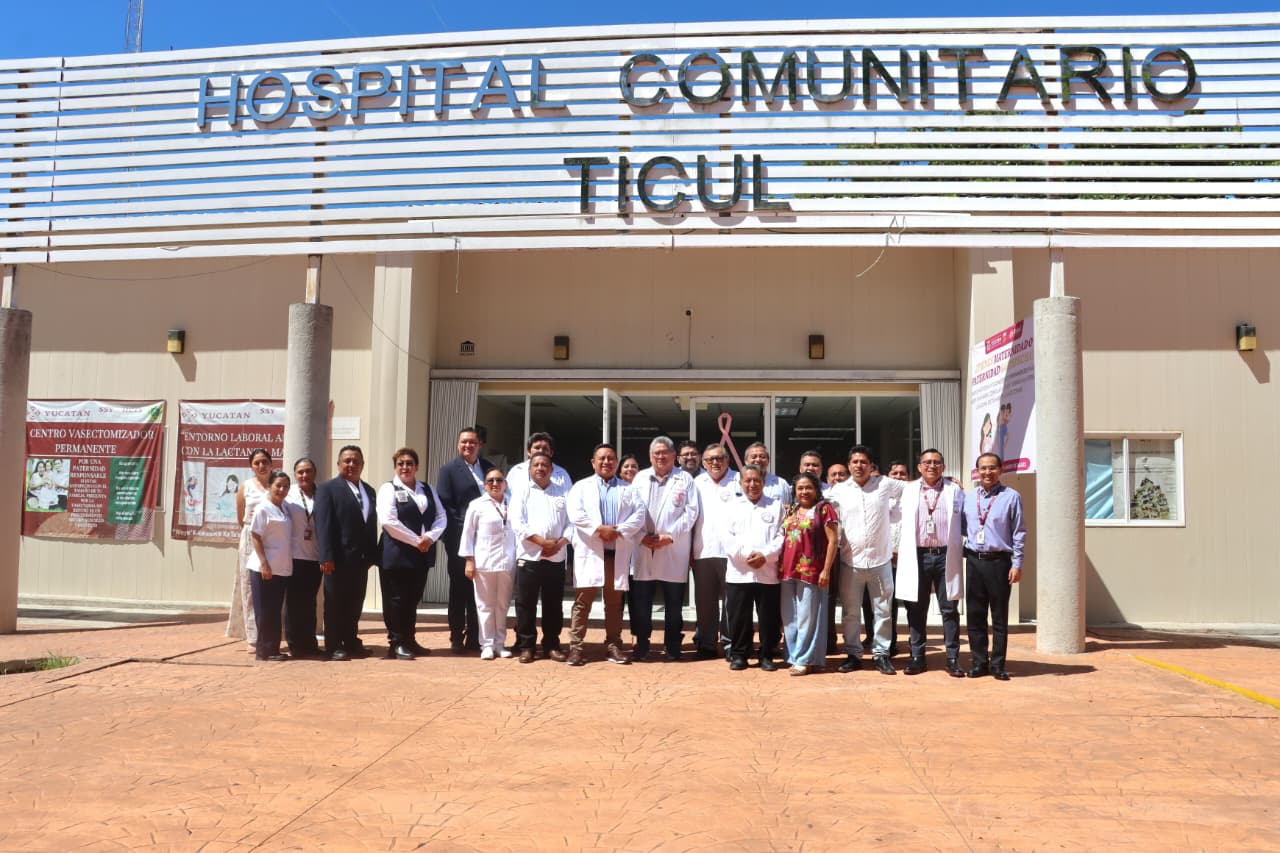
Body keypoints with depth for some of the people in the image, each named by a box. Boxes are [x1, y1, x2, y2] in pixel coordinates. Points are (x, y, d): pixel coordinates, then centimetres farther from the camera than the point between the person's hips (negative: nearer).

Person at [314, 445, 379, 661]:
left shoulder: (369, 491, 17)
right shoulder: (327, 488, -3)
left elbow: (372, 524, 15)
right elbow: (323, 524, -10)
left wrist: (373, 555, 8)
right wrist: (326, 557, -18)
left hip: (361, 558, 6)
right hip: (339, 558, -6)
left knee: (355, 604, 11)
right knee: (335, 604, 2)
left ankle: (351, 643, 21)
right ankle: (334, 647, 9)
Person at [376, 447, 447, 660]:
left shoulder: (428, 489, 15)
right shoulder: (388, 489, -2)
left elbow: (441, 517, 10)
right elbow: (388, 521, -15)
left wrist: (430, 537, -10)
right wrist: (416, 540, -14)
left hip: (422, 555, 5)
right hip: (396, 554, -5)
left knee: (413, 599, 11)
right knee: (396, 600, 0)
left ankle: (409, 641, 21)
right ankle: (396, 643, 8)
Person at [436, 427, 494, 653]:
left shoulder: (488, 467, 12)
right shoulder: (449, 469, 0)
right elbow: (444, 505, -6)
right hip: (460, 540, -4)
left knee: (479, 590, 7)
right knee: (459, 589, 4)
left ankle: (475, 638, 15)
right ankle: (456, 638, 11)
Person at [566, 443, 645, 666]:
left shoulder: (628, 489, 15)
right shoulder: (581, 487, 10)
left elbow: (639, 515, 1)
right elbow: (575, 514, -6)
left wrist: (619, 531, -13)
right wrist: (599, 529, -15)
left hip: (618, 554, 2)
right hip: (590, 552, -2)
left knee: (615, 602, 6)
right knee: (583, 601, -4)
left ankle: (613, 646, 13)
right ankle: (575, 647, -1)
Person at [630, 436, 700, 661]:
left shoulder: (685, 479, 6)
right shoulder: (640, 478, 14)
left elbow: (691, 511, -2)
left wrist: (670, 535, -10)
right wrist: (641, 535, -6)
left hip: (674, 551, -2)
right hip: (643, 549, 2)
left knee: (674, 602, 3)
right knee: (640, 600, 2)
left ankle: (672, 647, 14)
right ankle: (641, 645, 13)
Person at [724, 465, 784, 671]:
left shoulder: (775, 506, 9)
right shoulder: (733, 506, 11)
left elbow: (781, 537, 0)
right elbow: (729, 538, 1)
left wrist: (765, 555, -14)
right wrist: (747, 554, -13)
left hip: (768, 573, 0)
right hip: (738, 573, 1)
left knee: (769, 617, 3)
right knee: (738, 617, 4)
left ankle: (767, 655, 15)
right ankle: (739, 655, 15)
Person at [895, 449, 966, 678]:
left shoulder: (955, 491, 6)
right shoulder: (909, 491, 9)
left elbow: (964, 523, 6)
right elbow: (904, 523, 12)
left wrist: (959, 551, -1)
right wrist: (901, 550, 8)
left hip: (945, 556, -1)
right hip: (917, 556, 1)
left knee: (949, 609, 2)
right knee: (916, 610, 5)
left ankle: (952, 659, 9)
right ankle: (917, 658, 13)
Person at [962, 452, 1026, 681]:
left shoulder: (1011, 497, -3)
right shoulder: (969, 497, 9)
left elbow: (1019, 533, -3)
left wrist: (1017, 563, -6)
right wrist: (965, 552, 7)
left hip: (999, 561, -4)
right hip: (974, 561, 4)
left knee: (999, 615, 4)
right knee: (974, 614, 7)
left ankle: (997, 664, 12)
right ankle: (979, 662, 17)